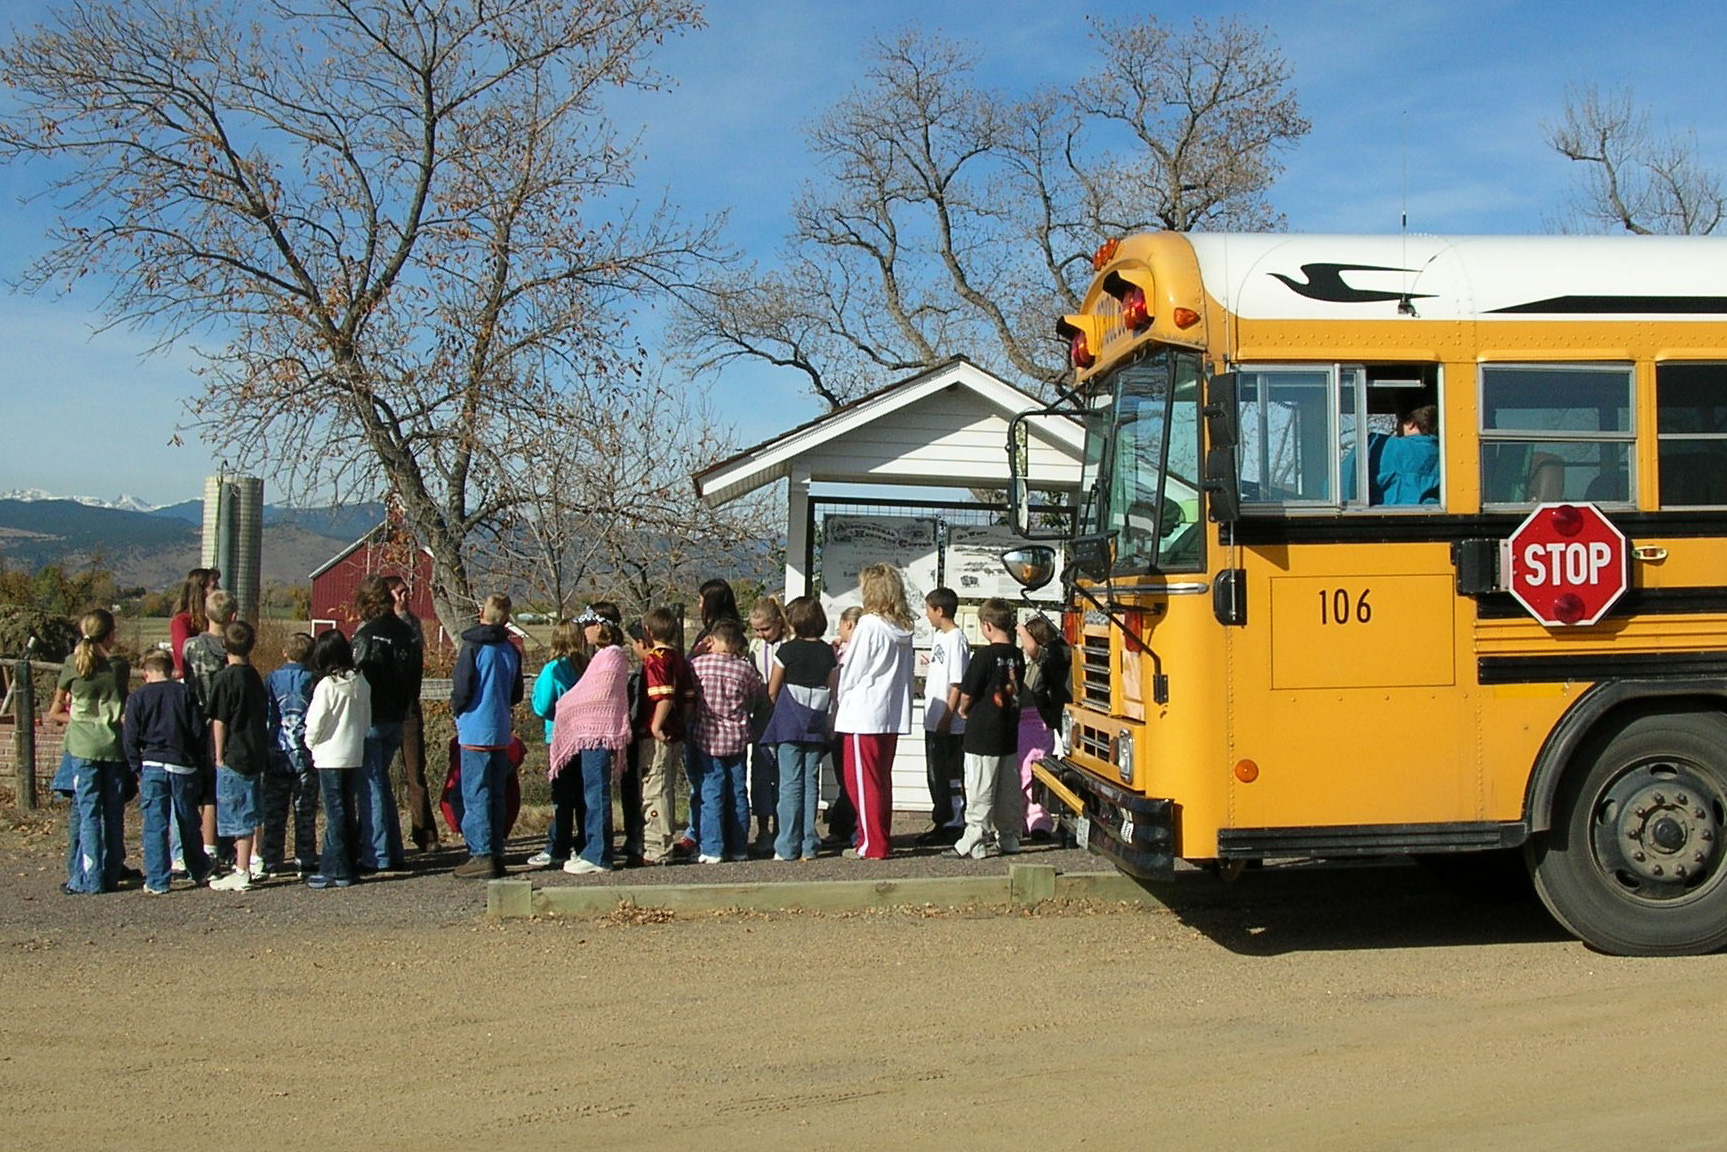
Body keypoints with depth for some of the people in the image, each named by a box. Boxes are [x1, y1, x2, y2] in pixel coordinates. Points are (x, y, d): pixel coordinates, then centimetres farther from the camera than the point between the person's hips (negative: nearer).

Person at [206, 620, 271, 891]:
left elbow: (219, 721, -12)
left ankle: (241, 874, -1)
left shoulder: (224, 679, -12)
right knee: (245, 815, 14)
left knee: (237, 817, -3)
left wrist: (219, 756, -5)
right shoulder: (254, 676, 9)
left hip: (233, 757, -7)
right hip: (255, 754, 7)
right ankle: (244, 866, 22)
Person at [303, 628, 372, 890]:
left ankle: (336, 870, 0)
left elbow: (315, 722, -13)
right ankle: (347, 864, 18)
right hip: (355, 755, 6)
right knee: (348, 811, 12)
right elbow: (367, 719, 10)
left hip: (330, 757, -6)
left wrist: (310, 744, 5)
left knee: (335, 812, -2)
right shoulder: (361, 682, 2)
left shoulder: (326, 685, -15)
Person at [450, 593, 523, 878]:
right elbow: (516, 695, 14)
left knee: (475, 794, -3)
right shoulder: (511, 650, 8)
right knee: (496, 795, 11)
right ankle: (495, 854, 14)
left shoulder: (473, 646, -10)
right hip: (502, 732, 6)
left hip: (475, 731, -6)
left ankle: (482, 855, -6)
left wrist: (456, 709, 5)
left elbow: (461, 689, -14)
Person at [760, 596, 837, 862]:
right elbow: (834, 692, 5)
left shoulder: (787, 650, -7)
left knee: (790, 783, -2)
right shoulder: (828, 653, 3)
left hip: (789, 724, -3)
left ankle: (787, 847, -1)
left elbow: (772, 690, 0)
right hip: (816, 727, 3)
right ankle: (808, 846, 6)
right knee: (811, 782, 6)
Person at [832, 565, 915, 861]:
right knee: (882, 779, 14)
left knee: (861, 781, -1)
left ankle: (872, 845, 0)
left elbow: (851, 671, -9)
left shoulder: (869, 624, -12)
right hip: (892, 714, 7)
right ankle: (880, 841, 19)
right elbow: (905, 674, 13)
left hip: (863, 714, -7)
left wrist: (840, 699, 8)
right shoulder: (903, 629, 8)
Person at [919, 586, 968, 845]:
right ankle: (941, 822, 22)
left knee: (951, 776, -2)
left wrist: (947, 718, -18)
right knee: (935, 775, 14)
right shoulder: (940, 638, 14)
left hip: (949, 726, -9)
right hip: (934, 722, 9)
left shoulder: (956, 640, -14)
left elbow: (957, 684, -17)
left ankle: (953, 826, 5)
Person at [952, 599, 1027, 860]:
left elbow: (967, 694, -13)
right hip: (1010, 732, 7)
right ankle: (1009, 837, 22)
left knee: (980, 792, -2)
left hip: (983, 734, -7)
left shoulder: (985, 655, -16)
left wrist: (964, 710, 8)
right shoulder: (1017, 656, 4)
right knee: (1009, 790, 14)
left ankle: (974, 843, 1)